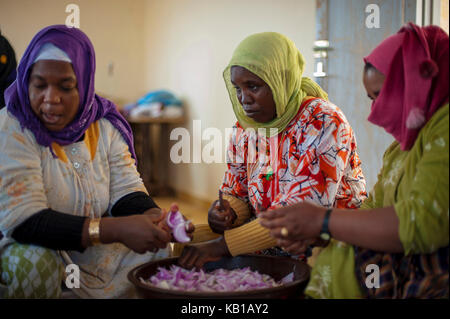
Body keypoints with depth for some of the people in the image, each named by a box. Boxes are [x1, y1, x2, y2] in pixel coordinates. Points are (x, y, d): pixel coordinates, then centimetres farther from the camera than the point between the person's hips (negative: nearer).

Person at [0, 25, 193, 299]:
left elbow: (126, 192, -5)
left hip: (95, 250, 5)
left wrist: (158, 219, -30)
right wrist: (116, 229, -37)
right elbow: (24, 221, -28)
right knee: (33, 262, -34)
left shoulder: (105, 125, -2)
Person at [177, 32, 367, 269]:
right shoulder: (244, 129, 4)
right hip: (266, 254, 6)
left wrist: (222, 245, -29)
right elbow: (236, 193, 13)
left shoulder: (322, 123, -16)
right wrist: (225, 212, -13)